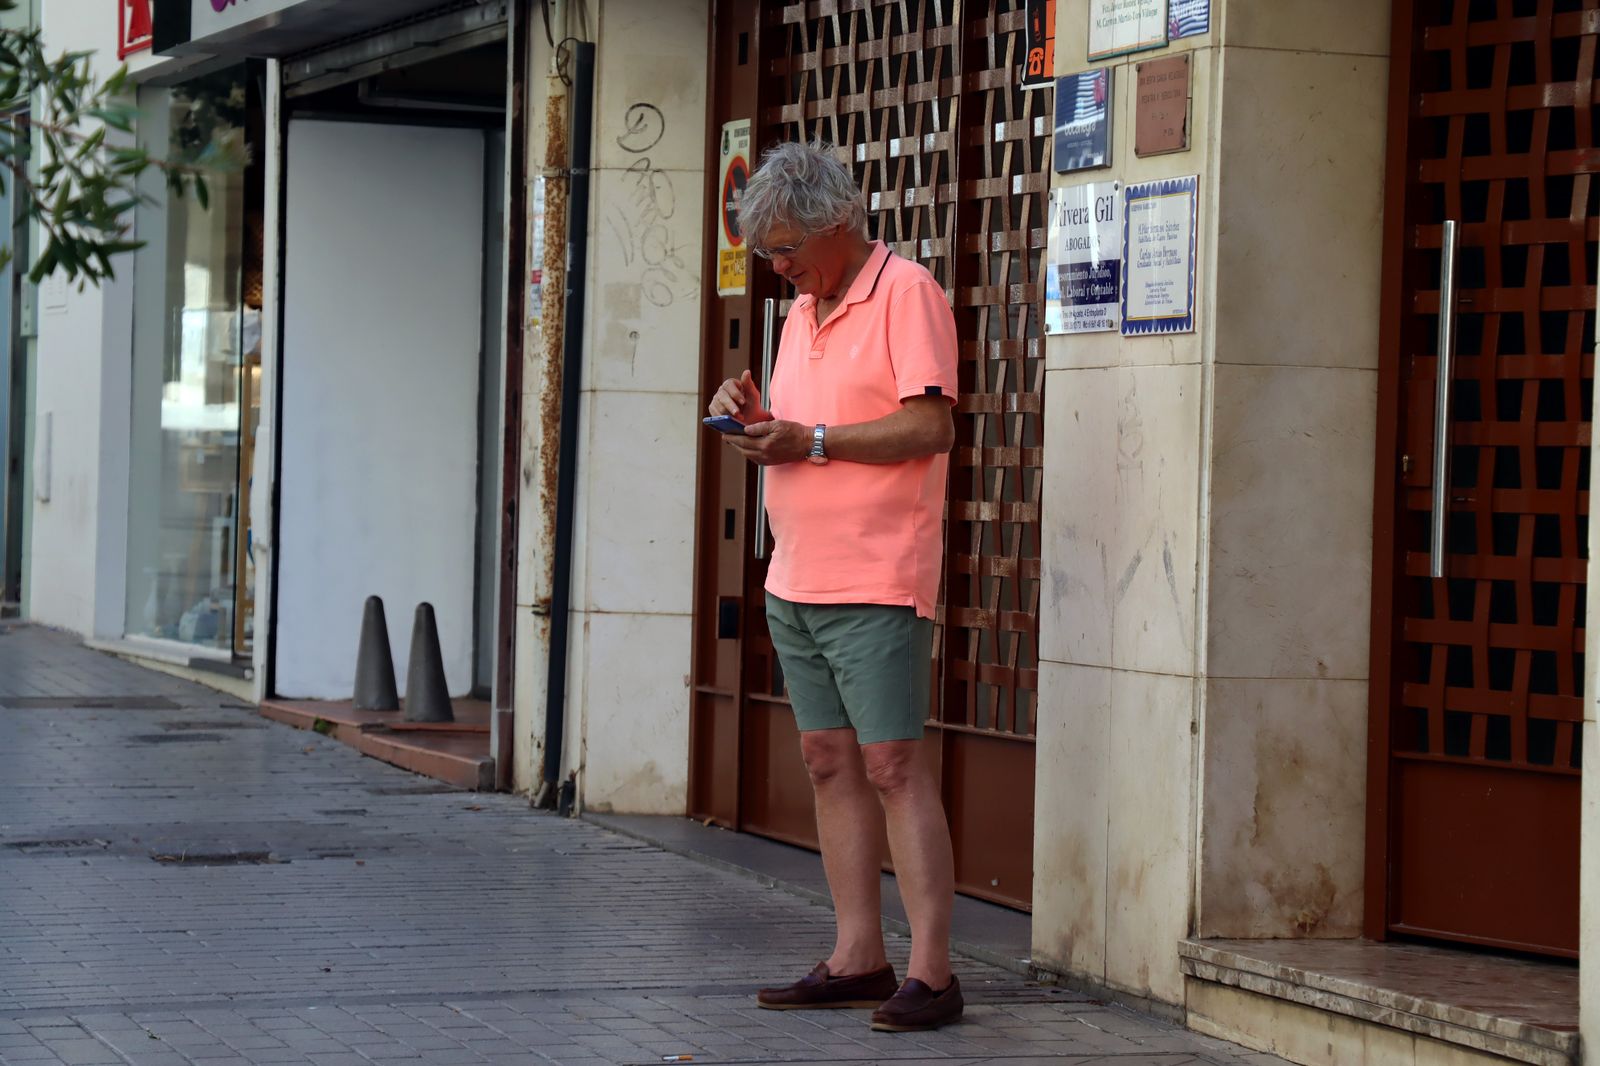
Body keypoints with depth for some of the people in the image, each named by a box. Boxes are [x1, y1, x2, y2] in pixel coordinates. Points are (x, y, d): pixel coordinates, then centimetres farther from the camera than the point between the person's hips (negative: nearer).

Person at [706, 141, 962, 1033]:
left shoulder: (906, 292, -7)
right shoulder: (805, 309, 19)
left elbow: (931, 426, -16)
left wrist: (809, 443, -17)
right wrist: (755, 417, 3)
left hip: (875, 583, -8)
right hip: (796, 582, 8)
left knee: (892, 764, -11)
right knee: (831, 762, 7)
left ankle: (932, 970, -11)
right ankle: (859, 959, 10)